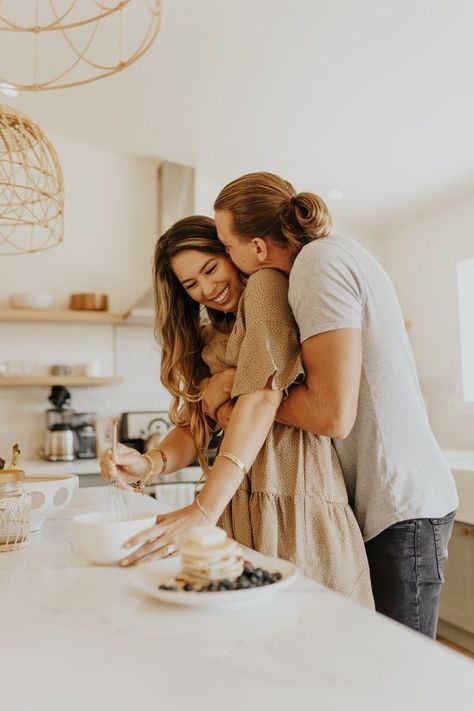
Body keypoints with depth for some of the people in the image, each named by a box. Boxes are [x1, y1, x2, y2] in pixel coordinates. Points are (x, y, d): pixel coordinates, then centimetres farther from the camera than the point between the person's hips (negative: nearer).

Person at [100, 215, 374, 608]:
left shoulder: (265, 285, -2)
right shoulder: (207, 339, 22)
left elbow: (263, 394, -16)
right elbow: (195, 425, 11)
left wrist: (204, 511, -22)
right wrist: (150, 463, -11)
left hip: (292, 498, -6)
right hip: (239, 505, 6)